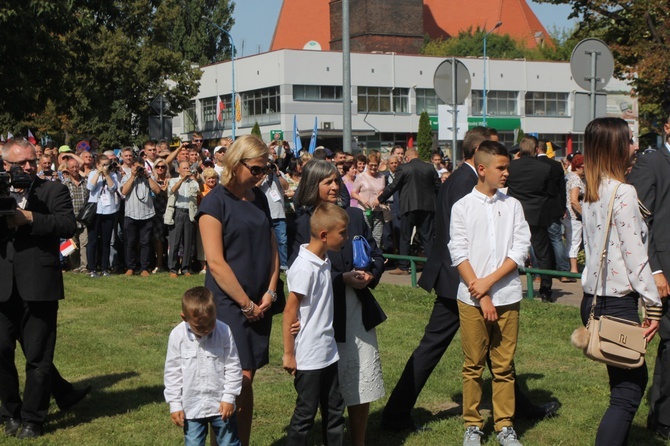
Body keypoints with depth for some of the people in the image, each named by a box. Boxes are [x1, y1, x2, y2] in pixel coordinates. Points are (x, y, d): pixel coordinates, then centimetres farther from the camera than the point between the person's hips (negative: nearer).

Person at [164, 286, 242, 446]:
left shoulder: (224, 332, -12)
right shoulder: (177, 336, -10)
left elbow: (233, 367, -4)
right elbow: (172, 372, -3)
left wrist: (229, 397, -6)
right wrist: (175, 405, -3)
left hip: (221, 405, 0)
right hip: (191, 407, 0)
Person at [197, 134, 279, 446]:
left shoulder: (259, 198, 11)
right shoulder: (216, 202, -10)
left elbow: (271, 248, 15)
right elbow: (215, 262, -14)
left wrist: (270, 292, 1)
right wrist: (246, 304, -11)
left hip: (259, 304, 6)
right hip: (228, 303, -6)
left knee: (247, 380, 10)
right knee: (237, 380, -9)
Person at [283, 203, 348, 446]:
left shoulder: (324, 263, 7)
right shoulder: (304, 267, -20)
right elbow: (290, 311, -18)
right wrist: (289, 354, -15)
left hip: (328, 352, 9)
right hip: (308, 357, -9)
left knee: (334, 409, 15)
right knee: (306, 412, 2)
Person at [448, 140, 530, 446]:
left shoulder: (513, 206, 6)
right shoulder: (463, 207, 1)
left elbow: (521, 249, 0)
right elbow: (459, 254, -4)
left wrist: (490, 281, -11)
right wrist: (481, 296, -10)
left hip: (507, 297, 1)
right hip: (471, 298, -1)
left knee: (504, 366, 6)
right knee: (473, 365, 6)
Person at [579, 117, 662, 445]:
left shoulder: (591, 193, 11)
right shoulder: (622, 193, -15)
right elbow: (634, 254, -16)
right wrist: (653, 305, -9)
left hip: (594, 298, 9)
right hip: (618, 302, -9)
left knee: (632, 379, 19)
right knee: (626, 393, -4)